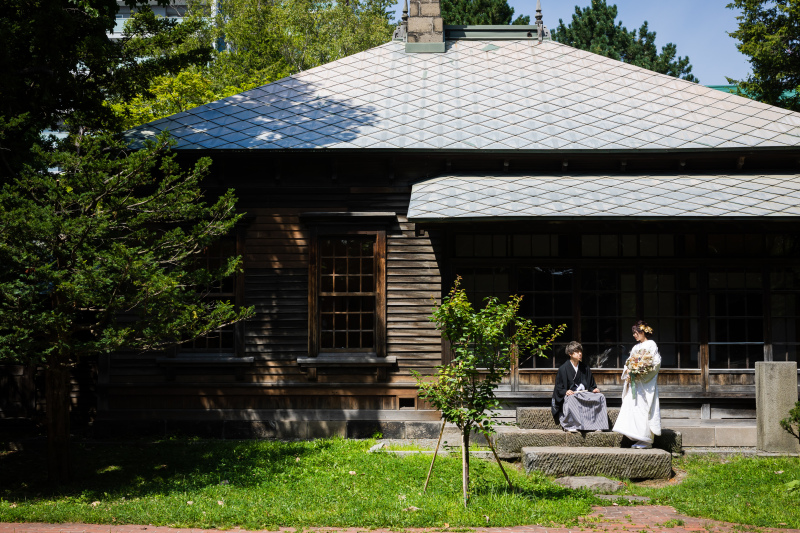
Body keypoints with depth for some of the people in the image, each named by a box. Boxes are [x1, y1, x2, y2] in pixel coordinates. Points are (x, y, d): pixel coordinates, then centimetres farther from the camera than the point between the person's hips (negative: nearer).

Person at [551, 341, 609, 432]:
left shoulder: (585, 368, 17)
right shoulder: (563, 369, 1)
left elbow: (591, 385, 21)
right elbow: (558, 388, -1)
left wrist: (594, 389, -1)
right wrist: (566, 391, -21)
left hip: (585, 394, 5)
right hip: (570, 394, -5)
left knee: (600, 397, -22)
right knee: (572, 399, -41)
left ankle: (597, 425, -21)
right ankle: (571, 426, -33)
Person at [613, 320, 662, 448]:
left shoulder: (651, 345, -4)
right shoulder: (636, 347, 18)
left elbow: (656, 363, -11)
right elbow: (629, 362, 18)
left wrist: (641, 374, -17)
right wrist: (628, 372, -3)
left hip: (646, 384, -7)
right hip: (634, 383, 7)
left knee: (643, 408, -8)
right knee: (634, 408, 3)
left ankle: (647, 441, -4)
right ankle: (639, 439, 6)